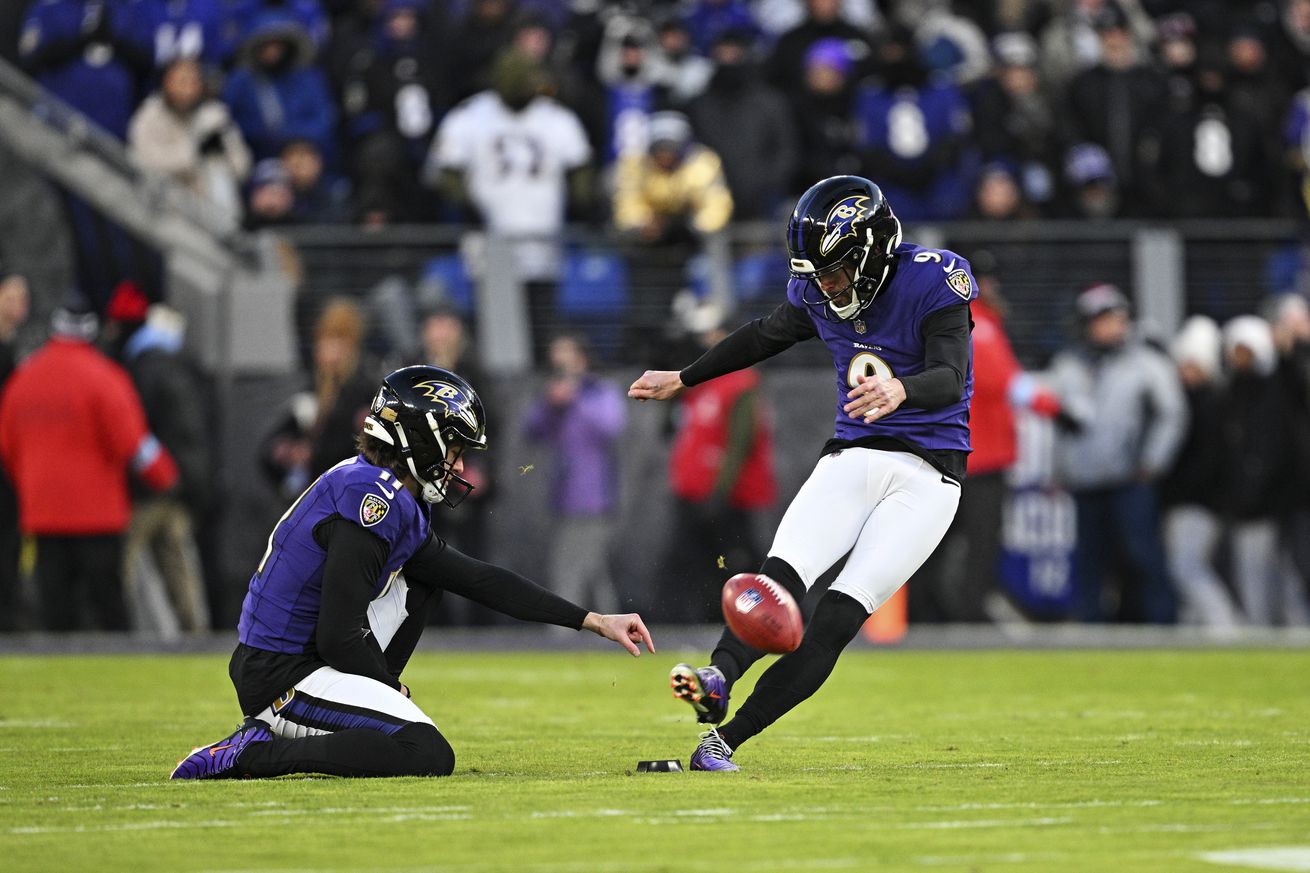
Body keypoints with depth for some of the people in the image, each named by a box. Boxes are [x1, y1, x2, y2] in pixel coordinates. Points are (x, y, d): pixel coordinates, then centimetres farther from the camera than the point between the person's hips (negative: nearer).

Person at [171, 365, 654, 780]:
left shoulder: (399, 502, 13)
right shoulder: (374, 499, -18)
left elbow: (478, 579, 16)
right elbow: (338, 638, -22)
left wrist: (595, 621, 14)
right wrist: (393, 688, -3)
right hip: (283, 678, -10)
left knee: (422, 579, 22)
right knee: (431, 756, -22)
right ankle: (254, 752, -15)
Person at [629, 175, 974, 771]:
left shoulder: (934, 282, -14)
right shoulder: (817, 291, 5)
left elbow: (950, 378, -27)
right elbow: (768, 335, 25)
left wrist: (899, 391, -50)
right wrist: (683, 380, 36)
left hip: (926, 473, -5)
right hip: (851, 456, 5)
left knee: (839, 616, -19)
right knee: (783, 575, -24)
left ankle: (726, 738, -20)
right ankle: (718, 679, -46)